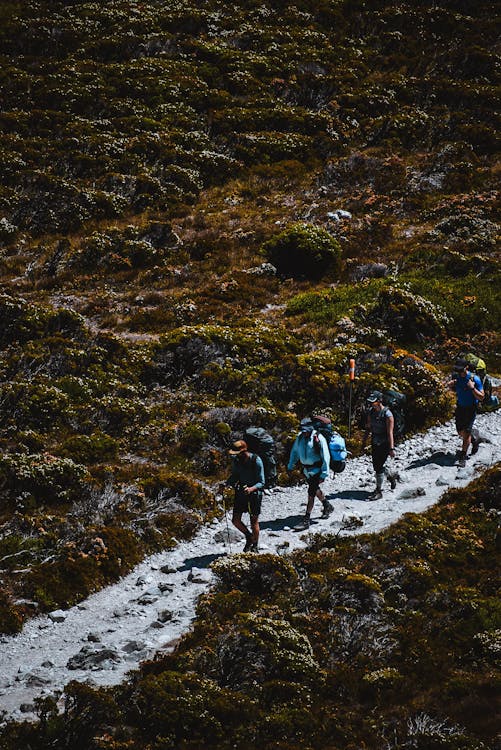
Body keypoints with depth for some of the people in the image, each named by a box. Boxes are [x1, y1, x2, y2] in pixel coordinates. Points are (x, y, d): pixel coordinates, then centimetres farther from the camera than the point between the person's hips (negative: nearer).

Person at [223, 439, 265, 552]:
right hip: (241, 491, 5)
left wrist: (251, 489, -36)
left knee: (254, 521, 2)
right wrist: (227, 483, -8)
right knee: (235, 520, 1)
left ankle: (255, 546, 22)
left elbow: (261, 482, -16)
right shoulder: (236, 460, -5)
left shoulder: (256, 461, -19)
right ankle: (248, 536, 29)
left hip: (254, 492, -5)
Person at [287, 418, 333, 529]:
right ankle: (327, 505, 47)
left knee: (311, 492, -12)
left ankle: (306, 520, -12)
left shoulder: (318, 438, -18)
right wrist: (290, 466, 14)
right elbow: (295, 452, 15)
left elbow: (325, 457, -17)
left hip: (316, 470, -7)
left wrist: (324, 474, -20)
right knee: (315, 490, 22)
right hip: (306, 470, 7)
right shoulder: (300, 437, 1)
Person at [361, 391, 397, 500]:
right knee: (376, 466, 15)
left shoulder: (387, 414, -19)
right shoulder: (370, 411, 2)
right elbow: (368, 428, 14)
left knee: (379, 466, -8)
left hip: (384, 444, -7)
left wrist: (391, 448, -22)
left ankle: (378, 491, 1)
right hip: (375, 443, 7)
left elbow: (390, 432, -20)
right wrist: (364, 441, 15)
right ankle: (391, 477, 41)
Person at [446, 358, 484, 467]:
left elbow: (481, 397, -16)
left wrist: (472, 388, -31)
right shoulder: (456, 377, -5)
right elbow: (453, 390, 15)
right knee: (461, 432, 13)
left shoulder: (475, 379, -20)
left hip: (471, 409, -5)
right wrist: (449, 386, -9)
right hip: (460, 407, 5)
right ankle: (474, 439, 43)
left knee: (466, 432, -10)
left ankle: (462, 458, -4)